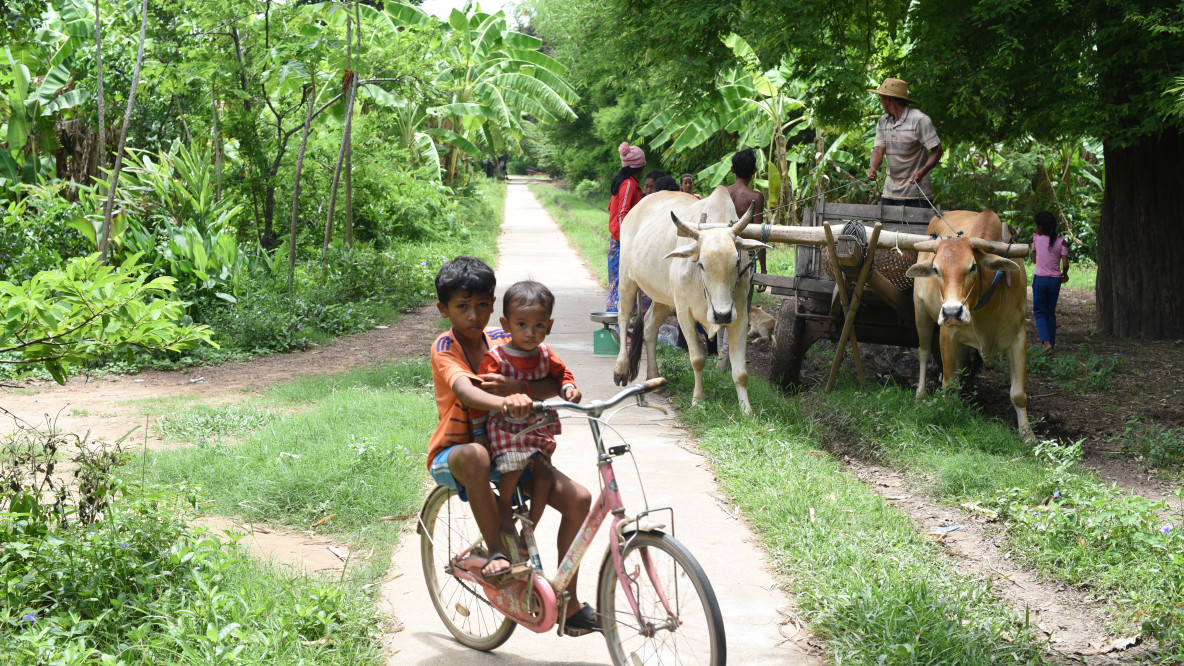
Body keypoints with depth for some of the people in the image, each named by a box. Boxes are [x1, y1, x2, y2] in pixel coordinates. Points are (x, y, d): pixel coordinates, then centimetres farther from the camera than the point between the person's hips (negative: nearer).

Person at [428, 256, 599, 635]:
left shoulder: (503, 341, 0)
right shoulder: (445, 347, -15)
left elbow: (553, 386, -11)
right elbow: (464, 390, -38)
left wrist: (517, 387, -33)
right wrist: (505, 404, -59)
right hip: (452, 455, -5)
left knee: (578, 498, -10)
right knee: (475, 455, -43)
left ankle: (569, 603, 1)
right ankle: (497, 552, -28)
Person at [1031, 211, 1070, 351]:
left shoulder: (1036, 239, -5)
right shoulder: (1061, 241, -3)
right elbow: (1065, 264, -6)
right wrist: (1064, 274, 11)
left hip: (1040, 279, -2)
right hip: (1055, 280, 2)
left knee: (1039, 312, 6)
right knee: (1051, 313, 16)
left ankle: (1046, 341, -13)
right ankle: (1051, 343, 17)